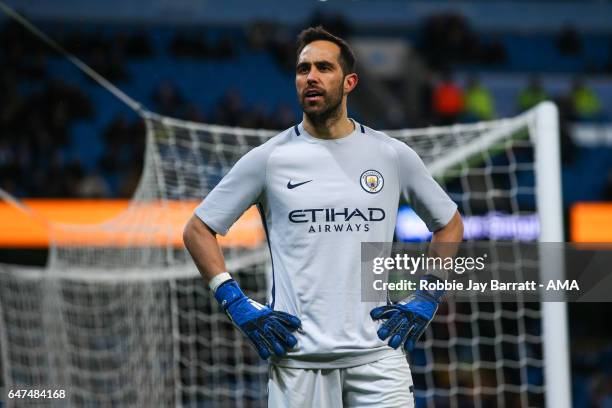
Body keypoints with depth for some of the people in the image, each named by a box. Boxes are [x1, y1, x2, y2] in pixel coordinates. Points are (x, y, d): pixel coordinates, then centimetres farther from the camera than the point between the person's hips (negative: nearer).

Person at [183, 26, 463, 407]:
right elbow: (197, 230, 8)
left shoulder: (393, 155, 7)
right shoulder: (268, 158, 3)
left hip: (377, 352, 1)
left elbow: (451, 225, 19)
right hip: (298, 357, -1)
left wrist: (426, 301, 7)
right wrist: (239, 306, -1)